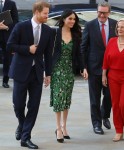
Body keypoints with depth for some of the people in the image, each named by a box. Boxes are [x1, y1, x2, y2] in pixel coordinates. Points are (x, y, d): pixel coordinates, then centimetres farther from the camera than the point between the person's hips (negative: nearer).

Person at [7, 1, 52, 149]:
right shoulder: (21, 26, -8)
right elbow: (10, 45, -7)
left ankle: (25, 137, 8)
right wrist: (28, 49, -15)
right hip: (21, 71, -3)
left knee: (34, 106, -1)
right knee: (18, 104, 4)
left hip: (37, 72, 3)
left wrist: (48, 73, 6)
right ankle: (22, 125, 35)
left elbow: (48, 53, 7)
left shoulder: (48, 30, 3)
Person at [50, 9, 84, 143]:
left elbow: (78, 53, 8)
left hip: (69, 70, 4)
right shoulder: (55, 33, -7)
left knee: (67, 99, 7)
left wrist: (83, 68, -1)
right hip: (57, 69, -4)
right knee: (58, 97, -7)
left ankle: (63, 126, 16)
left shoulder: (75, 35, 5)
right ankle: (59, 128, -2)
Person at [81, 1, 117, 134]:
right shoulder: (90, 25, -6)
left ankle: (105, 116, 36)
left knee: (109, 95, 9)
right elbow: (83, 47, -3)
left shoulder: (115, 25, 0)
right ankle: (97, 123, 20)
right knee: (95, 98, 7)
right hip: (94, 67, -2)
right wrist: (84, 66, -9)